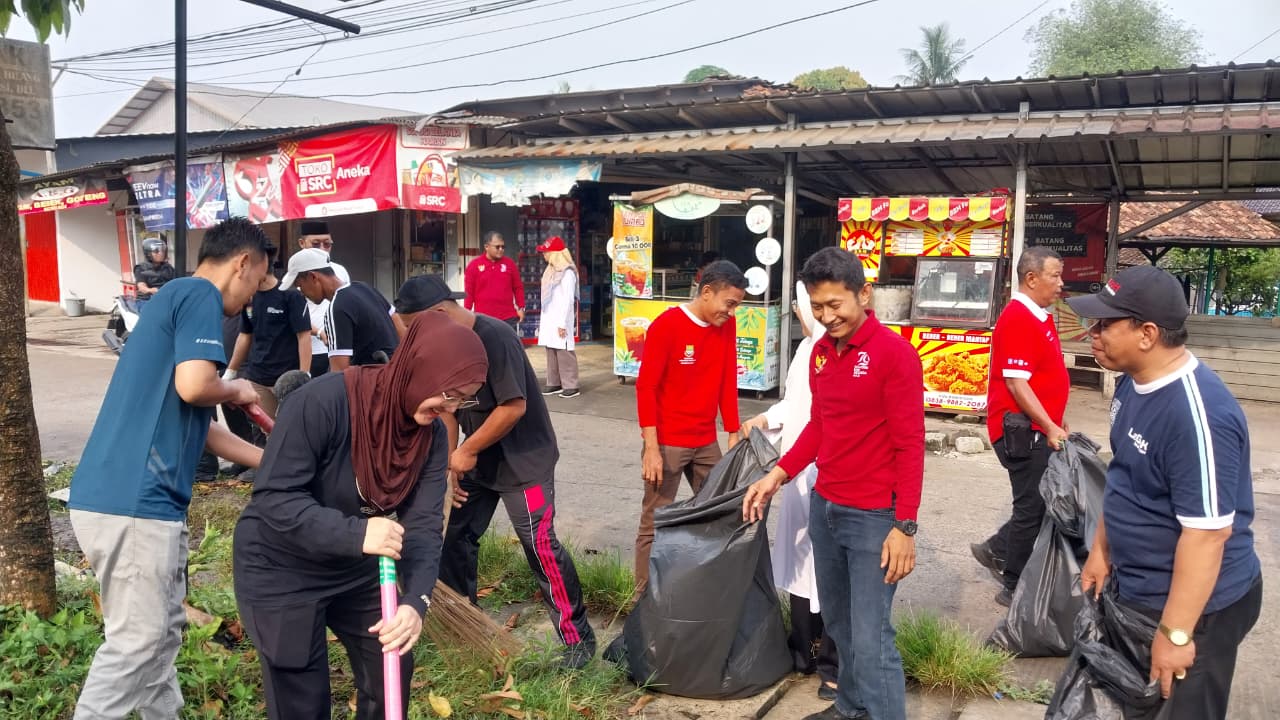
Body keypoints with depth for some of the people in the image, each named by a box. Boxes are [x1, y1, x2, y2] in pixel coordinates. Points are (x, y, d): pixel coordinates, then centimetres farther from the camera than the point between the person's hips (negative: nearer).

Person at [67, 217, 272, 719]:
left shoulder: (176, 296, 22)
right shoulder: (200, 293, -7)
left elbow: (196, 426, 25)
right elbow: (193, 386, -24)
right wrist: (237, 391, -1)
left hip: (127, 496, 10)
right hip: (133, 501, -10)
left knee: (162, 630, 19)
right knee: (136, 641, 1)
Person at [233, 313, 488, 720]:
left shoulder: (431, 434, -10)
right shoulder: (322, 402, -29)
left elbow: (424, 525, -15)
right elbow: (274, 498, -29)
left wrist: (416, 601, -30)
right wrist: (355, 533, -41)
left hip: (358, 570, 6)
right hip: (280, 569, -5)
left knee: (393, 672, 14)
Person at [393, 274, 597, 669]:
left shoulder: (494, 337, -25)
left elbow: (514, 406, -27)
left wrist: (466, 451, -18)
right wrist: (449, 463, 0)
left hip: (524, 461, -8)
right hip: (477, 461, 8)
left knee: (540, 546, -7)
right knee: (457, 537, 13)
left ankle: (579, 637, 6)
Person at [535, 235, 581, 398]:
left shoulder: (567, 272, -12)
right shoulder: (551, 270, 15)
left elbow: (568, 300, -15)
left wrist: (563, 323, -18)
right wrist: (542, 320, 15)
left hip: (560, 319, -9)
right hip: (548, 318, 9)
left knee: (564, 352, -9)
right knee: (551, 351, 8)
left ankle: (571, 386, -5)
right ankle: (554, 383, 13)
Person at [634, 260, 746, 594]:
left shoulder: (726, 326, 3)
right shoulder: (666, 325, -15)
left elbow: (728, 382, 9)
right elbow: (645, 387, -15)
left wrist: (734, 434, 7)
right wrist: (651, 448, -18)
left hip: (706, 442, 6)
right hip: (667, 443, -6)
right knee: (655, 525, 1)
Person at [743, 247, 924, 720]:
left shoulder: (894, 353, -15)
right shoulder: (820, 352, 7)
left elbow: (909, 446, -15)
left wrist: (905, 527, -17)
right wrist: (777, 475, 7)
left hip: (873, 517, -7)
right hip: (823, 507, 7)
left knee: (871, 639, -2)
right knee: (837, 624, 20)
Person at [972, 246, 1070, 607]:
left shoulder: (1040, 316, 13)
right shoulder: (1017, 319, -19)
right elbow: (1016, 384, -23)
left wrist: (1058, 421, 22)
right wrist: (1050, 427, -22)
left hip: (1039, 428, 10)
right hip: (1023, 430, -10)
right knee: (1034, 506, 0)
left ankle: (996, 550, 29)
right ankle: (1015, 589, 13)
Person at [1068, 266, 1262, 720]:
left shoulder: (1197, 413, -30)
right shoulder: (1134, 382, 0)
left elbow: (1208, 532, -29)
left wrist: (1175, 633, -25)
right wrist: (1102, 550, 17)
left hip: (1194, 606, -9)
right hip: (1136, 590, 9)